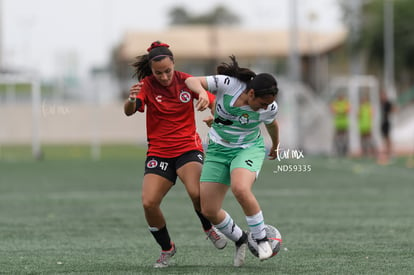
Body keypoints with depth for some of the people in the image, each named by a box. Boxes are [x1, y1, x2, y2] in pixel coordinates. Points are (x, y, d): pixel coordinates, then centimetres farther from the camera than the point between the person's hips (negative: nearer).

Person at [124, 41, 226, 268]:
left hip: (188, 149, -1)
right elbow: (129, 112, -21)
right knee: (148, 203, -17)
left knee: (196, 193, -29)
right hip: (158, 153, 1)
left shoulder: (186, 81, -3)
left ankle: (209, 228, 4)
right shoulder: (147, 85, -6)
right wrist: (131, 100, -46)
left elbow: (214, 103, 4)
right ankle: (166, 248, 7)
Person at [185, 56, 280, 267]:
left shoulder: (269, 107, -17)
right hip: (218, 149, 2)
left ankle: (261, 239, -14)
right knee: (208, 210, -3)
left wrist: (275, 146, 26)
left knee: (240, 189, -34)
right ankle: (240, 240, 25)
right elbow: (191, 81, -21)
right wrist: (202, 92, -44)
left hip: (249, 149, -2)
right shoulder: (227, 83, -23)